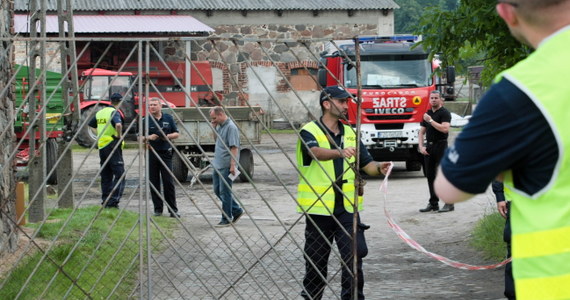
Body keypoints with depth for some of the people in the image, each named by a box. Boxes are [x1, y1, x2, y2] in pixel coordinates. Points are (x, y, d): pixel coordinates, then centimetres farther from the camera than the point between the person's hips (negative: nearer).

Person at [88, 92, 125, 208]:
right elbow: (118, 124, -30)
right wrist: (119, 136, -15)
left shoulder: (100, 112, 13)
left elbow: (90, 125, 23)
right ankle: (113, 201, -15)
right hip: (112, 145, -7)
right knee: (119, 174, -5)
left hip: (101, 146, 7)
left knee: (105, 175, 13)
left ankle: (105, 201, 14)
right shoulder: (115, 112, -10)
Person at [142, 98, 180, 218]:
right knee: (154, 182, 3)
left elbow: (176, 134, 9)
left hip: (166, 153, -1)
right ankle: (158, 209, 11)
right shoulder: (146, 120, 5)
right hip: (152, 154, 1)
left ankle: (173, 210, -1)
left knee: (168, 182, -4)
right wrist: (148, 137, -14)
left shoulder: (168, 118, 7)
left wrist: (168, 136, -11)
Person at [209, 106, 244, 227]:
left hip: (226, 166, -10)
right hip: (218, 165, 10)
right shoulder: (220, 126, 12)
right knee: (217, 190, 14)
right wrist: (214, 128, 10)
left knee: (224, 192, -3)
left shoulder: (231, 127, -16)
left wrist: (233, 165, -24)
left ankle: (226, 219, 6)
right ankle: (237, 210, 24)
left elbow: (234, 147, -20)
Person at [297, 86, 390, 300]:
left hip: (347, 209, 4)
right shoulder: (310, 131, -5)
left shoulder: (350, 133, 12)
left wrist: (379, 168, -11)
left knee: (354, 256, -7)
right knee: (316, 262, 6)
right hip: (318, 209, -4)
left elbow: (367, 164, 12)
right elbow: (316, 152, -27)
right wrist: (340, 152, -46)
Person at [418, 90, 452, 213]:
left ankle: (449, 203, -6)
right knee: (430, 175, 7)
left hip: (440, 146, -7)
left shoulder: (444, 113, -4)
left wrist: (431, 121, -16)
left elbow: (445, 128, -20)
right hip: (429, 147, 7)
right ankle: (433, 203, 13)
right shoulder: (427, 114, 17)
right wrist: (421, 146, 2)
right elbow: (421, 132, 16)